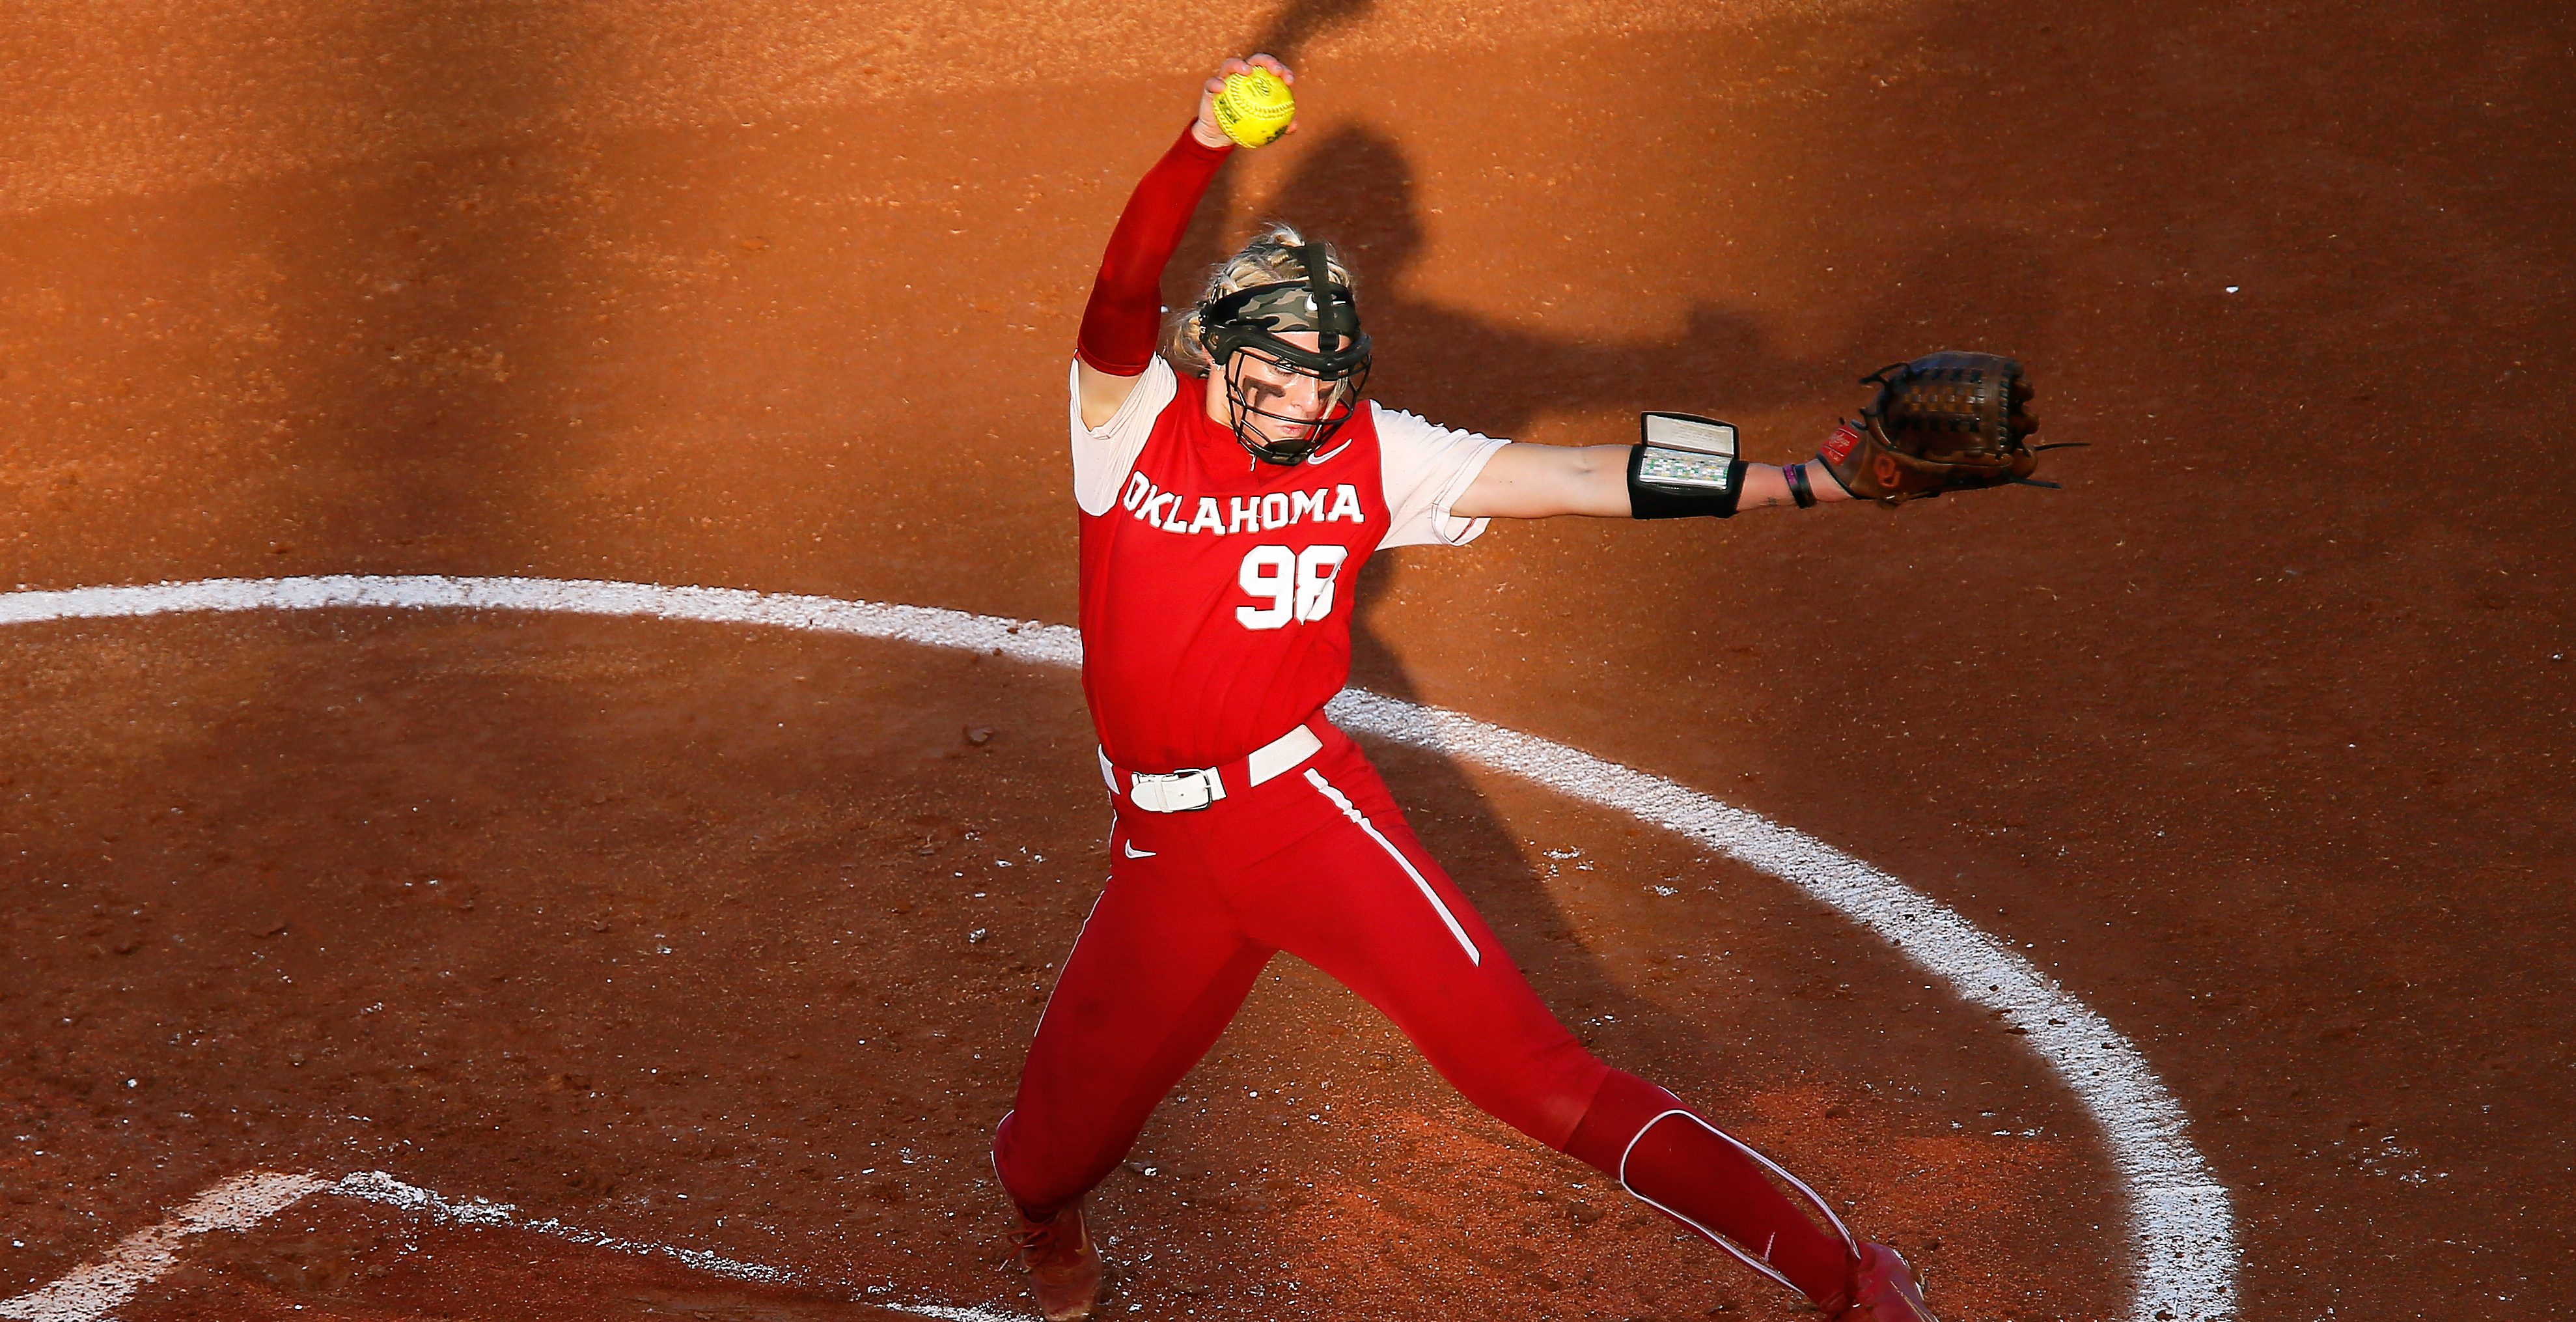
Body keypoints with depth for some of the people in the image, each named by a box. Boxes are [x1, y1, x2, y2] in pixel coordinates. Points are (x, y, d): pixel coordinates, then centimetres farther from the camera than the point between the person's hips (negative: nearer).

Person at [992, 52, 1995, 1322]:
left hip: (1306, 805, -1)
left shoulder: (1366, 454, -4)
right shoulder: (1132, 419, -6)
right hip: (1161, 842, 1)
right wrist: (1204, 147, -46)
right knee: (1068, 1124, 9)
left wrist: (1808, 480, -21)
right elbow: (1123, 295, -27)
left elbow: (1571, 477, -11)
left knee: (1529, 1068, -11)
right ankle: (1044, 1214, 49)